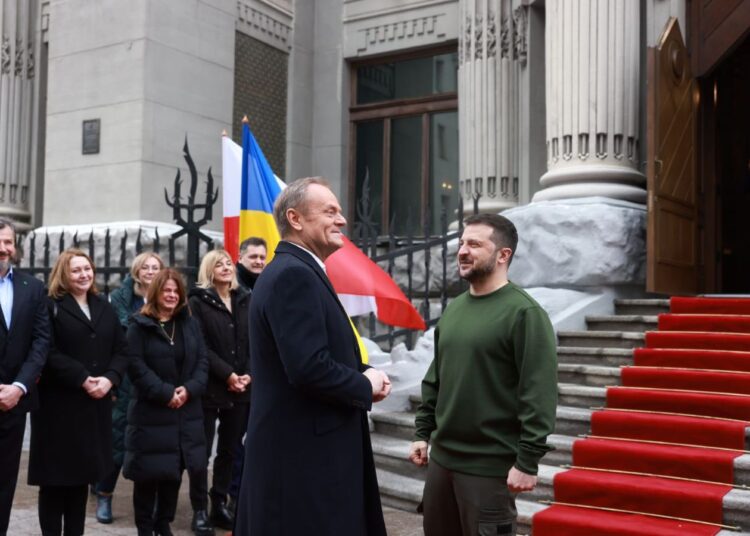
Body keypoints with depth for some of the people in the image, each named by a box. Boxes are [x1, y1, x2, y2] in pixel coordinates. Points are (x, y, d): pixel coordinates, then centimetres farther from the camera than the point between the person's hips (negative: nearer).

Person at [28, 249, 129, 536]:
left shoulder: (104, 307, 14)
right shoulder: (51, 307, -4)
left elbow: (121, 349, 8)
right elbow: (49, 353, -14)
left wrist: (110, 378, -9)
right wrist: (82, 380, -18)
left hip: (96, 402, 5)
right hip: (59, 403, -5)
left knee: (83, 472, 11)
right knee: (56, 474, 2)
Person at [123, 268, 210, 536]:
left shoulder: (190, 323, 10)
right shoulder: (140, 325, -3)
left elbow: (202, 361, 6)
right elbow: (135, 366, -12)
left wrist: (189, 389, -11)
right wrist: (165, 393, -17)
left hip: (185, 411, 4)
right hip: (150, 412, -4)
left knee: (175, 469, 10)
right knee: (149, 471, 1)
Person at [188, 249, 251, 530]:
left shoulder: (245, 300, 11)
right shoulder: (198, 302, -3)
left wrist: (249, 374, -6)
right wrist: (228, 375, -15)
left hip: (241, 388, 5)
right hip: (210, 388, -4)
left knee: (229, 450, 11)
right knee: (202, 451, 0)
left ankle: (220, 505, 21)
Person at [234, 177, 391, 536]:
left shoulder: (298, 272, 15)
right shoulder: (293, 274, -18)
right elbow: (308, 369, -27)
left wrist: (365, 373, 3)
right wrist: (366, 386, -10)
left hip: (304, 448, 11)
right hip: (304, 455, -11)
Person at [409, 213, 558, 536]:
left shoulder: (523, 313, -14)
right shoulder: (453, 309, 10)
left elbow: (538, 393, -18)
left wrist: (527, 460, -19)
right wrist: (423, 432, 13)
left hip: (490, 465, -7)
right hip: (441, 457, 7)